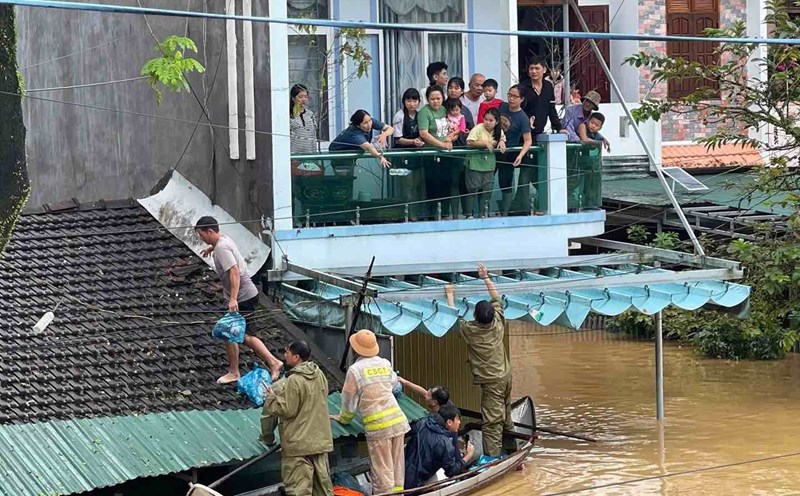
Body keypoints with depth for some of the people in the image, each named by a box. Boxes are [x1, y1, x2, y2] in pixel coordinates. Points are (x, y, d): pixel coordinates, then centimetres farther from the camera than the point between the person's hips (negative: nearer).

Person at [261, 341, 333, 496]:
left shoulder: (293, 381, -19)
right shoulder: (319, 375, 5)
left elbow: (287, 411, -16)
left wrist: (271, 397, -1)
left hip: (299, 443, -8)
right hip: (321, 440, 8)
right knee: (322, 480, 15)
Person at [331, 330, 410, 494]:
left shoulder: (355, 370, -6)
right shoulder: (386, 364, 8)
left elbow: (349, 400, 1)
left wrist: (344, 418, 20)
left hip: (377, 425, -5)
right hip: (398, 419, 5)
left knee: (382, 471, -3)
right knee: (397, 468, 11)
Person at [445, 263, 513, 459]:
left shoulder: (470, 331, -17)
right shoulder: (498, 324, -5)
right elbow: (497, 299, 12)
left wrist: (450, 295, 12)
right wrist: (486, 278, 18)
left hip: (491, 381, -6)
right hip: (506, 375, 6)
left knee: (492, 421, -9)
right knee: (506, 416, 20)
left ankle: (492, 455, -13)